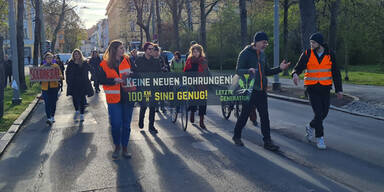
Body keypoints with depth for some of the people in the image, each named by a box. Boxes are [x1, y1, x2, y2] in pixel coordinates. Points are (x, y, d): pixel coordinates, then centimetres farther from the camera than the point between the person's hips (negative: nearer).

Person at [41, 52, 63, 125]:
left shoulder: (56, 66, 5)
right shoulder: (42, 67, 10)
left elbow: (60, 75, 1)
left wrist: (60, 76, -21)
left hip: (54, 86, 0)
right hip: (45, 87, 0)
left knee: (53, 102, 6)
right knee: (47, 103, -7)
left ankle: (52, 117, 23)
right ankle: (48, 118, -10)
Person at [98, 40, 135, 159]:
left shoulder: (127, 60, 6)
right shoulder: (104, 64, -1)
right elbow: (100, 79, -5)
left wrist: (129, 75, -15)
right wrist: (114, 80, -17)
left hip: (127, 97, 2)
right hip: (114, 99, -2)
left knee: (126, 124, 8)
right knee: (115, 124, -1)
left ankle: (125, 147, 23)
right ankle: (117, 146, 23)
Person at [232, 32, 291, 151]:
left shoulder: (262, 54, 16)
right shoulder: (245, 53, -7)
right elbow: (238, 70, -13)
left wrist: (280, 68, 8)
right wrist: (249, 70, -33)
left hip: (261, 91, 6)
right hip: (249, 90, -6)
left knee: (265, 116, 4)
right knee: (244, 115, 3)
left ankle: (267, 141, 10)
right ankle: (237, 136, 22)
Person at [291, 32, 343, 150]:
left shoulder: (329, 55, 2)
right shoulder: (307, 54, -2)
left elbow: (336, 73, 7)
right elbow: (298, 67, -2)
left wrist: (339, 89, 5)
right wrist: (295, 74, -26)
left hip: (325, 88, 3)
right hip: (312, 88, -2)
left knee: (324, 113, 7)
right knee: (318, 113, -9)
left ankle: (310, 127, 35)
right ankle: (319, 138, 6)